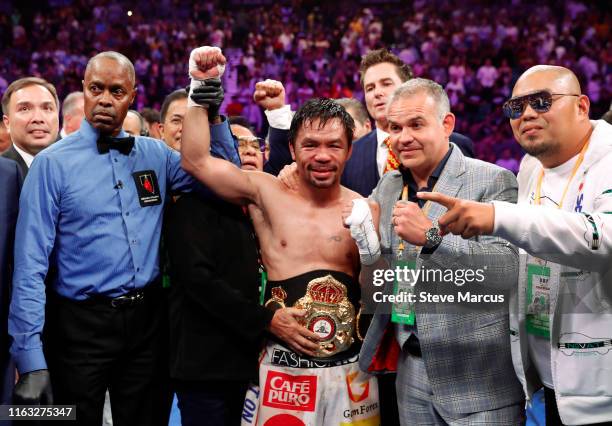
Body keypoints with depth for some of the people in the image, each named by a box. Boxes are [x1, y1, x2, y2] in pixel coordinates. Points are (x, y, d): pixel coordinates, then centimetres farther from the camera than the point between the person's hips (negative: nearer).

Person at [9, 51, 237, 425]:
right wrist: (32, 359, -17)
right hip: (82, 324, -4)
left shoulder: (155, 154, 5)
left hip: (148, 319, 4)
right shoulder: (53, 163, -8)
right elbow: (31, 264, -11)